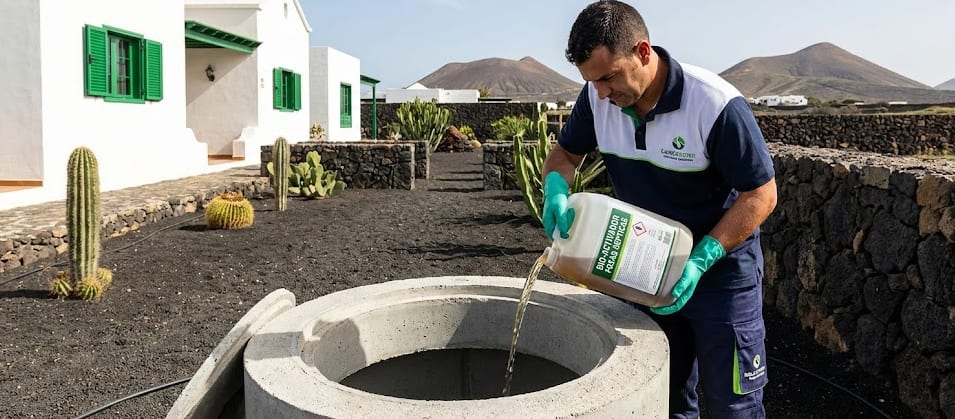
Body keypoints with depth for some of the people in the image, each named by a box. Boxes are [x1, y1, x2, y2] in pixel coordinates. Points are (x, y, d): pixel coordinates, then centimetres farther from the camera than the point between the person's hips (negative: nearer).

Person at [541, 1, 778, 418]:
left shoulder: (716, 105, -26)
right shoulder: (598, 97, -11)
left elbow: (761, 195, -19)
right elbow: (564, 152, 5)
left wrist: (700, 261, -29)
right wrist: (556, 189, -19)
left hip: (720, 273, -5)